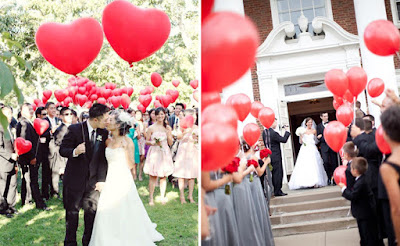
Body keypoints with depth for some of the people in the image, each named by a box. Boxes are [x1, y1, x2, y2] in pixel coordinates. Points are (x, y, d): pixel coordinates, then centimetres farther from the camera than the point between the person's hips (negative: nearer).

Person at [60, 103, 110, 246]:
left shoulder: (104, 133, 0)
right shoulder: (74, 129, -12)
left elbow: (103, 158, 3)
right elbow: (62, 150, -9)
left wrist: (101, 179, -3)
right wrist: (74, 152, -30)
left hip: (93, 180, 3)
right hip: (75, 179, -3)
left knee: (92, 212, 7)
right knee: (72, 212, 8)